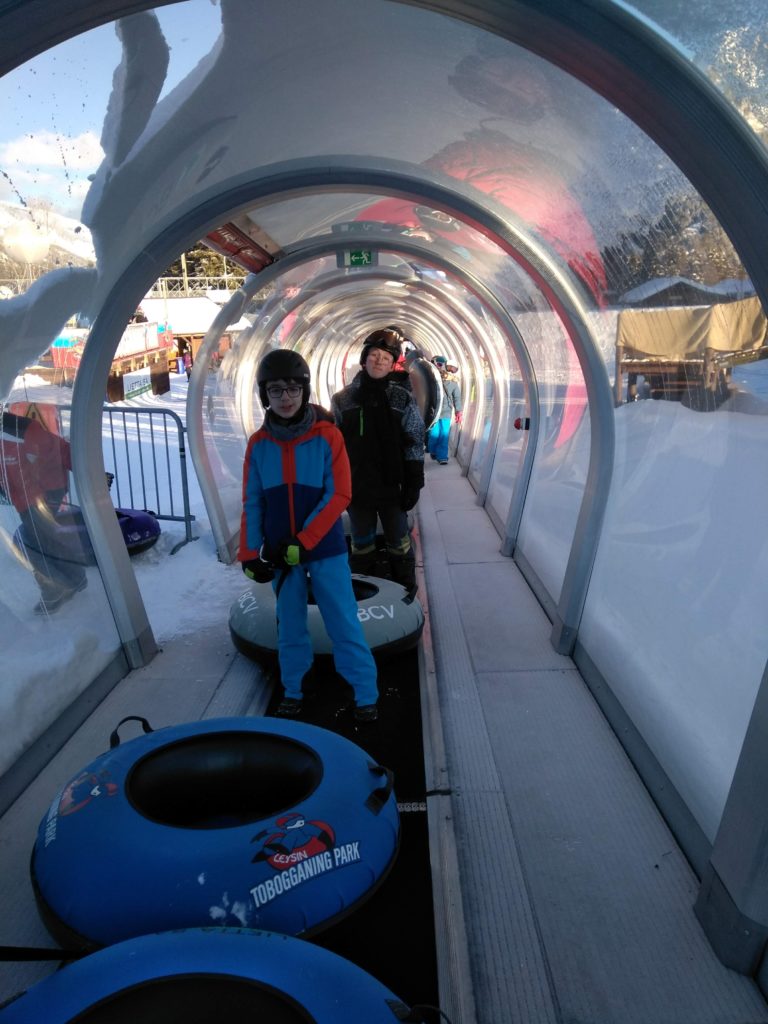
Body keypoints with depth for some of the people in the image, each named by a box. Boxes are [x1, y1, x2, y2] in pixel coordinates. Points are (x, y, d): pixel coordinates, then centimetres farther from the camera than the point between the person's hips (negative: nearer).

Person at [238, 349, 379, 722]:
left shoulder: (327, 436, -9)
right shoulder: (259, 444, 0)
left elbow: (339, 496, -11)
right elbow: (252, 503, 4)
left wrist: (301, 543, -16)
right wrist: (250, 554, -2)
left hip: (325, 549, -2)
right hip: (280, 553, 3)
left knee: (345, 625, 3)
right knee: (290, 627, 15)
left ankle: (365, 695, 19)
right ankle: (292, 691, 33)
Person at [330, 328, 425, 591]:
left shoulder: (403, 400, -3)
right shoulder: (342, 399, 0)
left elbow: (414, 447, -3)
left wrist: (413, 485, -6)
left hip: (392, 487, -1)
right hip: (356, 488, 1)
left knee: (398, 544, 11)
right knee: (361, 545, 16)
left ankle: (406, 592, 30)